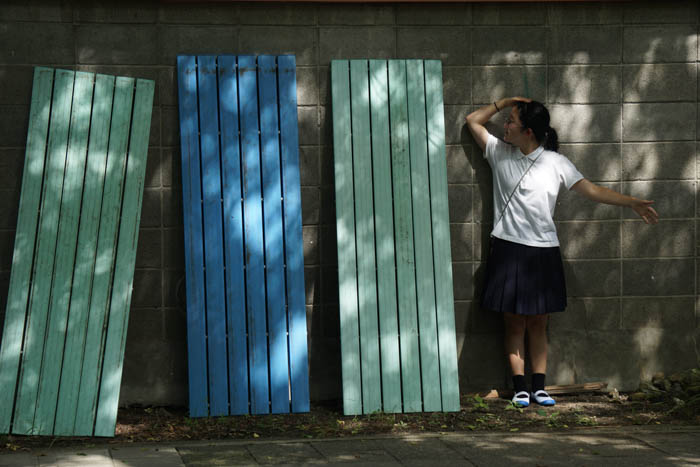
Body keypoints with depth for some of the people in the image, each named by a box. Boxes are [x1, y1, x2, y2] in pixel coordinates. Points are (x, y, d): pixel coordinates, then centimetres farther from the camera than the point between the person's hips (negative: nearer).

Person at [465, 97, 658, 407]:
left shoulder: (555, 163, 1)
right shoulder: (500, 153, 5)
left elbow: (592, 191, 0)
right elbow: (473, 120, 13)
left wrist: (633, 203, -7)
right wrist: (507, 101, 3)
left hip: (543, 253, 0)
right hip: (508, 251, 0)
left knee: (538, 324, 6)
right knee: (515, 323, 1)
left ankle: (539, 387, 11)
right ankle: (520, 388, 5)